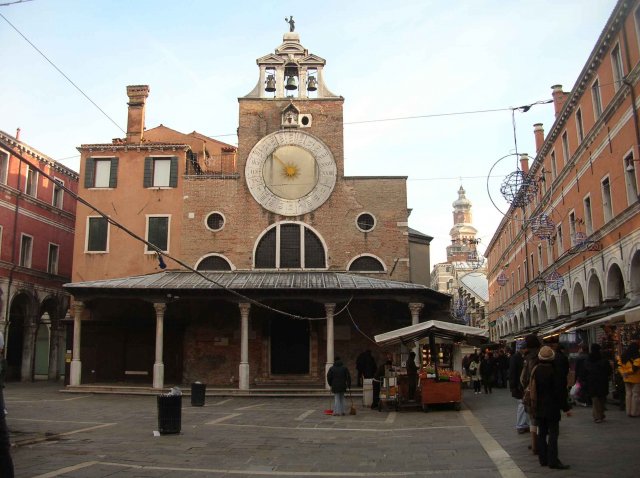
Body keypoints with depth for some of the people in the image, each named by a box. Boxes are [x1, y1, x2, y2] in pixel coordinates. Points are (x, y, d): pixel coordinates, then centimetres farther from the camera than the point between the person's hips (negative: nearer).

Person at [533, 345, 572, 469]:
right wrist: (566, 408, -6)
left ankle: (543, 459, 17)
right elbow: (560, 392, -14)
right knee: (553, 433, -1)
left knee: (542, 433, 12)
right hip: (552, 407, -6)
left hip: (538, 407, 6)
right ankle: (553, 461, -2)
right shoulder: (554, 372, -17)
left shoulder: (535, 370, 1)